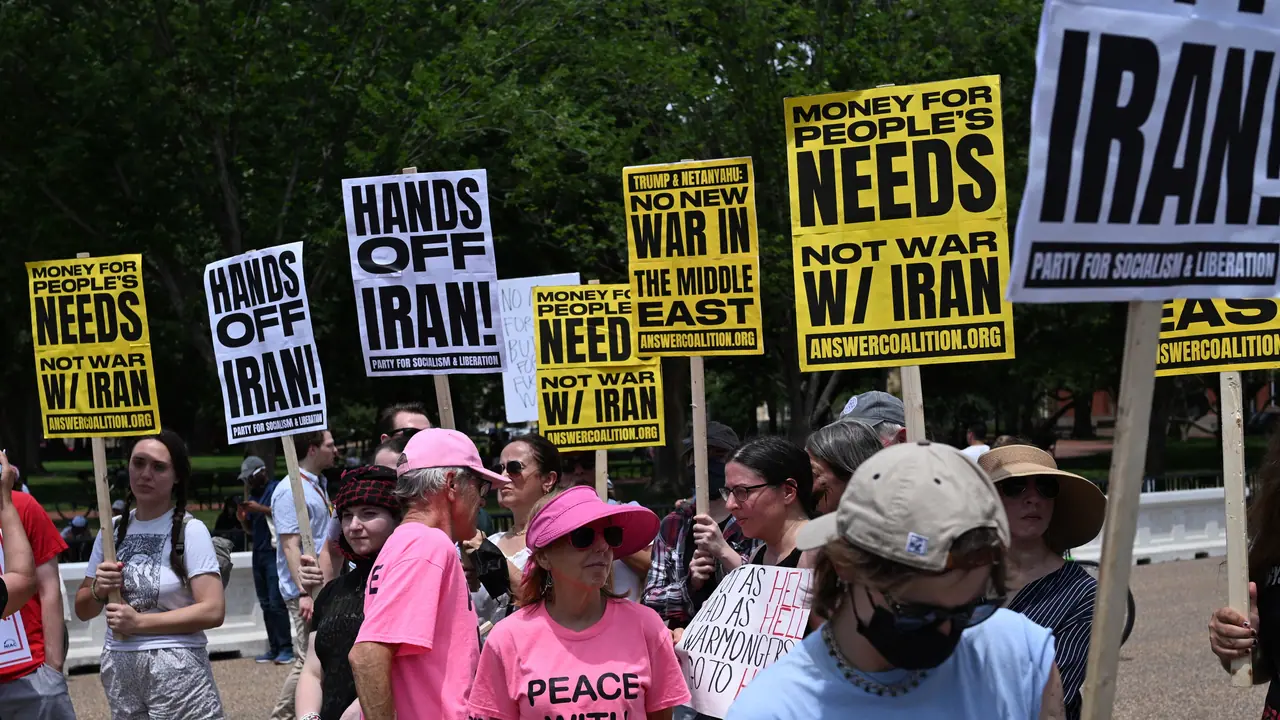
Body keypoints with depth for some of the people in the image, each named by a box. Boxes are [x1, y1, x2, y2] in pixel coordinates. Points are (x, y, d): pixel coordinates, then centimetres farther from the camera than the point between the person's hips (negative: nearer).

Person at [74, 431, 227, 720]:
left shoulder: (190, 530, -8)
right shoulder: (113, 530, 7)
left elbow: (213, 610, -15)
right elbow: (82, 611, 15)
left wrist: (140, 622, -16)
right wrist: (98, 590, -7)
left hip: (177, 668, -5)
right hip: (117, 668, 5)